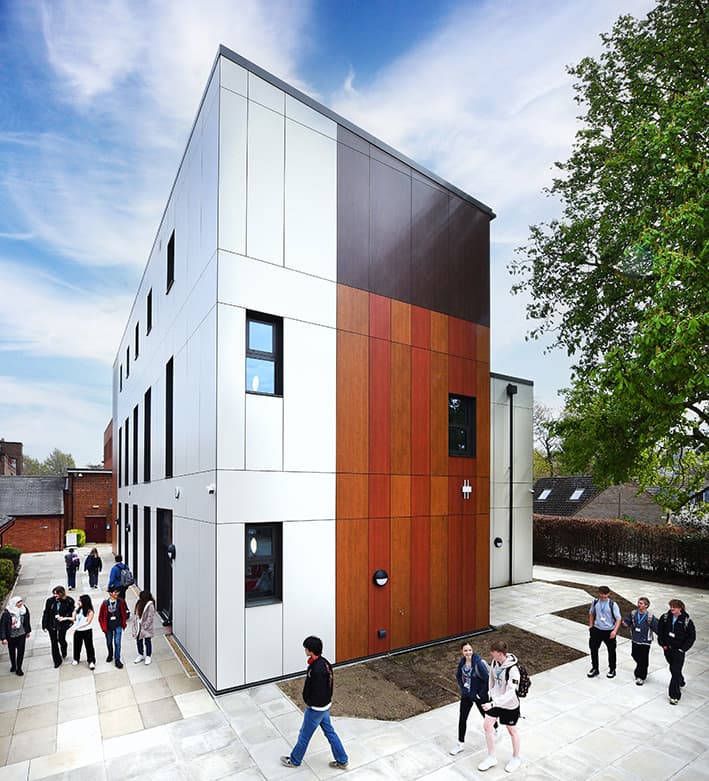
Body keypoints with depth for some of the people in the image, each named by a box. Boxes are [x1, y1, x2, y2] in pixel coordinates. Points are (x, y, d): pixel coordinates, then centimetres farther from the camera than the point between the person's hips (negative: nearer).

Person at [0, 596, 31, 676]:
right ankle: (13, 665, 44)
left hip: (21, 634, 2)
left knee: (21, 651, 1)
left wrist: (28, 631, 12)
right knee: (12, 651, 18)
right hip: (11, 636, -2)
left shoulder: (24, 609, -12)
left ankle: (19, 668, 18)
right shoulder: (7, 613, -23)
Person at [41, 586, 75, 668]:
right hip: (51, 624, 1)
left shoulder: (69, 601, -11)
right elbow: (46, 613, -1)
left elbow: (71, 612, -2)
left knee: (61, 640, 8)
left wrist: (64, 617, -18)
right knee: (54, 642, 7)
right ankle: (57, 661, 22)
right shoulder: (50, 601, -8)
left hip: (62, 624, -1)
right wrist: (44, 625, -1)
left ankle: (64, 653, 42)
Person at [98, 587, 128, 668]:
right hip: (108, 626, 1)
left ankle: (117, 660, 7)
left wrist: (123, 624, 5)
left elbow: (124, 613, 3)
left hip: (118, 626, -1)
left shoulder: (121, 602, -9)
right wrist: (103, 627, -1)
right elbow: (101, 617, -2)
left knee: (117, 643, -5)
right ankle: (110, 655, 45)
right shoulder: (105, 603, -12)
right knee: (109, 643, 19)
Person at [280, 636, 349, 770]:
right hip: (325, 705, 8)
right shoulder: (324, 662, -5)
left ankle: (294, 760, 35)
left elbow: (318, 692, -29)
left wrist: (309, 702, -12)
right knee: (329, 732, 21)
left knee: (304, 735, 14)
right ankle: (342, 760, 30)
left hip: (315, 708, -8)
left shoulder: (316, 669, -33)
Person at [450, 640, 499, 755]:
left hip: (479, 695, -4)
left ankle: (496, 730, 52)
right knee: (462, 718, 5)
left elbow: (488, 679, -24)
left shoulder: (479, 662, -28)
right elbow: (458, 675, 10)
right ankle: (460, 743, 21)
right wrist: (462, 687, -1)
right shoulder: (462, 661, -9)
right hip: (466, 694, 4)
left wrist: (482, 694, -18)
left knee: (486, 715, 20)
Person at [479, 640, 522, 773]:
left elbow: (509, 694, -34)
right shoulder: (495, 661, -13)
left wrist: (493, 704, -38)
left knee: (511, 730, 16)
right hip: (495, 699, 6)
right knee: (487, 726, 8)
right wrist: (491, 694, 9)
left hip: (510, 704, -6)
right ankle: (491, 758, 28)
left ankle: (516, 758, 41)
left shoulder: (513, 669, -34)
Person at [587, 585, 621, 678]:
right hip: (597, 629, 3)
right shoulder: (595, 602, -4)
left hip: (609, 631, -3)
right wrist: (591, 626, 10)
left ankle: (612, 670, 35)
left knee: (611, 651, 14)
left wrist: (615, 631, -22)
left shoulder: (612, 604, -14)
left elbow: (618, 619, -12)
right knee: (593, 649, 7)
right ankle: (594, 668, 26)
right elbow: (591, 614, 11)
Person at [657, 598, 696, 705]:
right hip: (667, 648, 4)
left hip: (679, 650, -4)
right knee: (673, 669, 21)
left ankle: (675, 696, 1)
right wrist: (662, 643, 2)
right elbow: (659, 630, 6)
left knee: (675, 672, -7)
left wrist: (683, 648, -9)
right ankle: (681, 682, 48)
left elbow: (692, 636, -6)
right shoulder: (665, 617, -6)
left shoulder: (687, 621, -16)